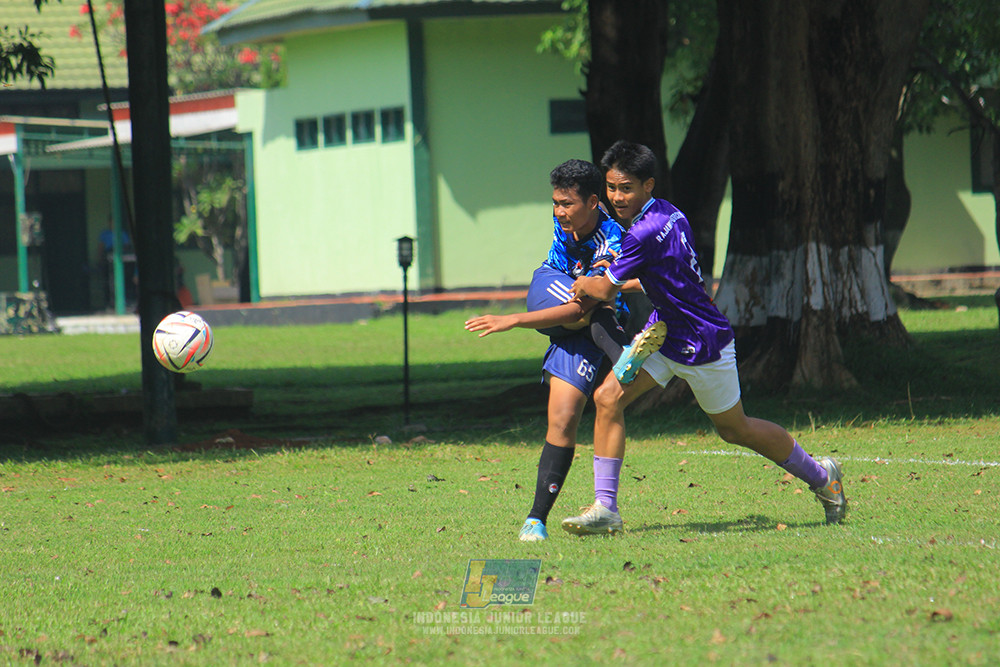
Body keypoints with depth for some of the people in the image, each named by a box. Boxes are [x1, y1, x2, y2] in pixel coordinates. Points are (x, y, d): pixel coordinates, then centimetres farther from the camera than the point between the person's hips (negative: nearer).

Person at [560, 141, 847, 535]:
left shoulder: (645, 234, -29)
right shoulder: (669, 214, -1)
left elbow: (605, 291, -21)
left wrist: (582, 283, 1)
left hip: (702, 345, -9)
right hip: (664, 330, 9)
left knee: (735, 429, 11)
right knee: (608, 398, -8)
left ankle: (821, 476, 33)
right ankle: (605, 507, -6)